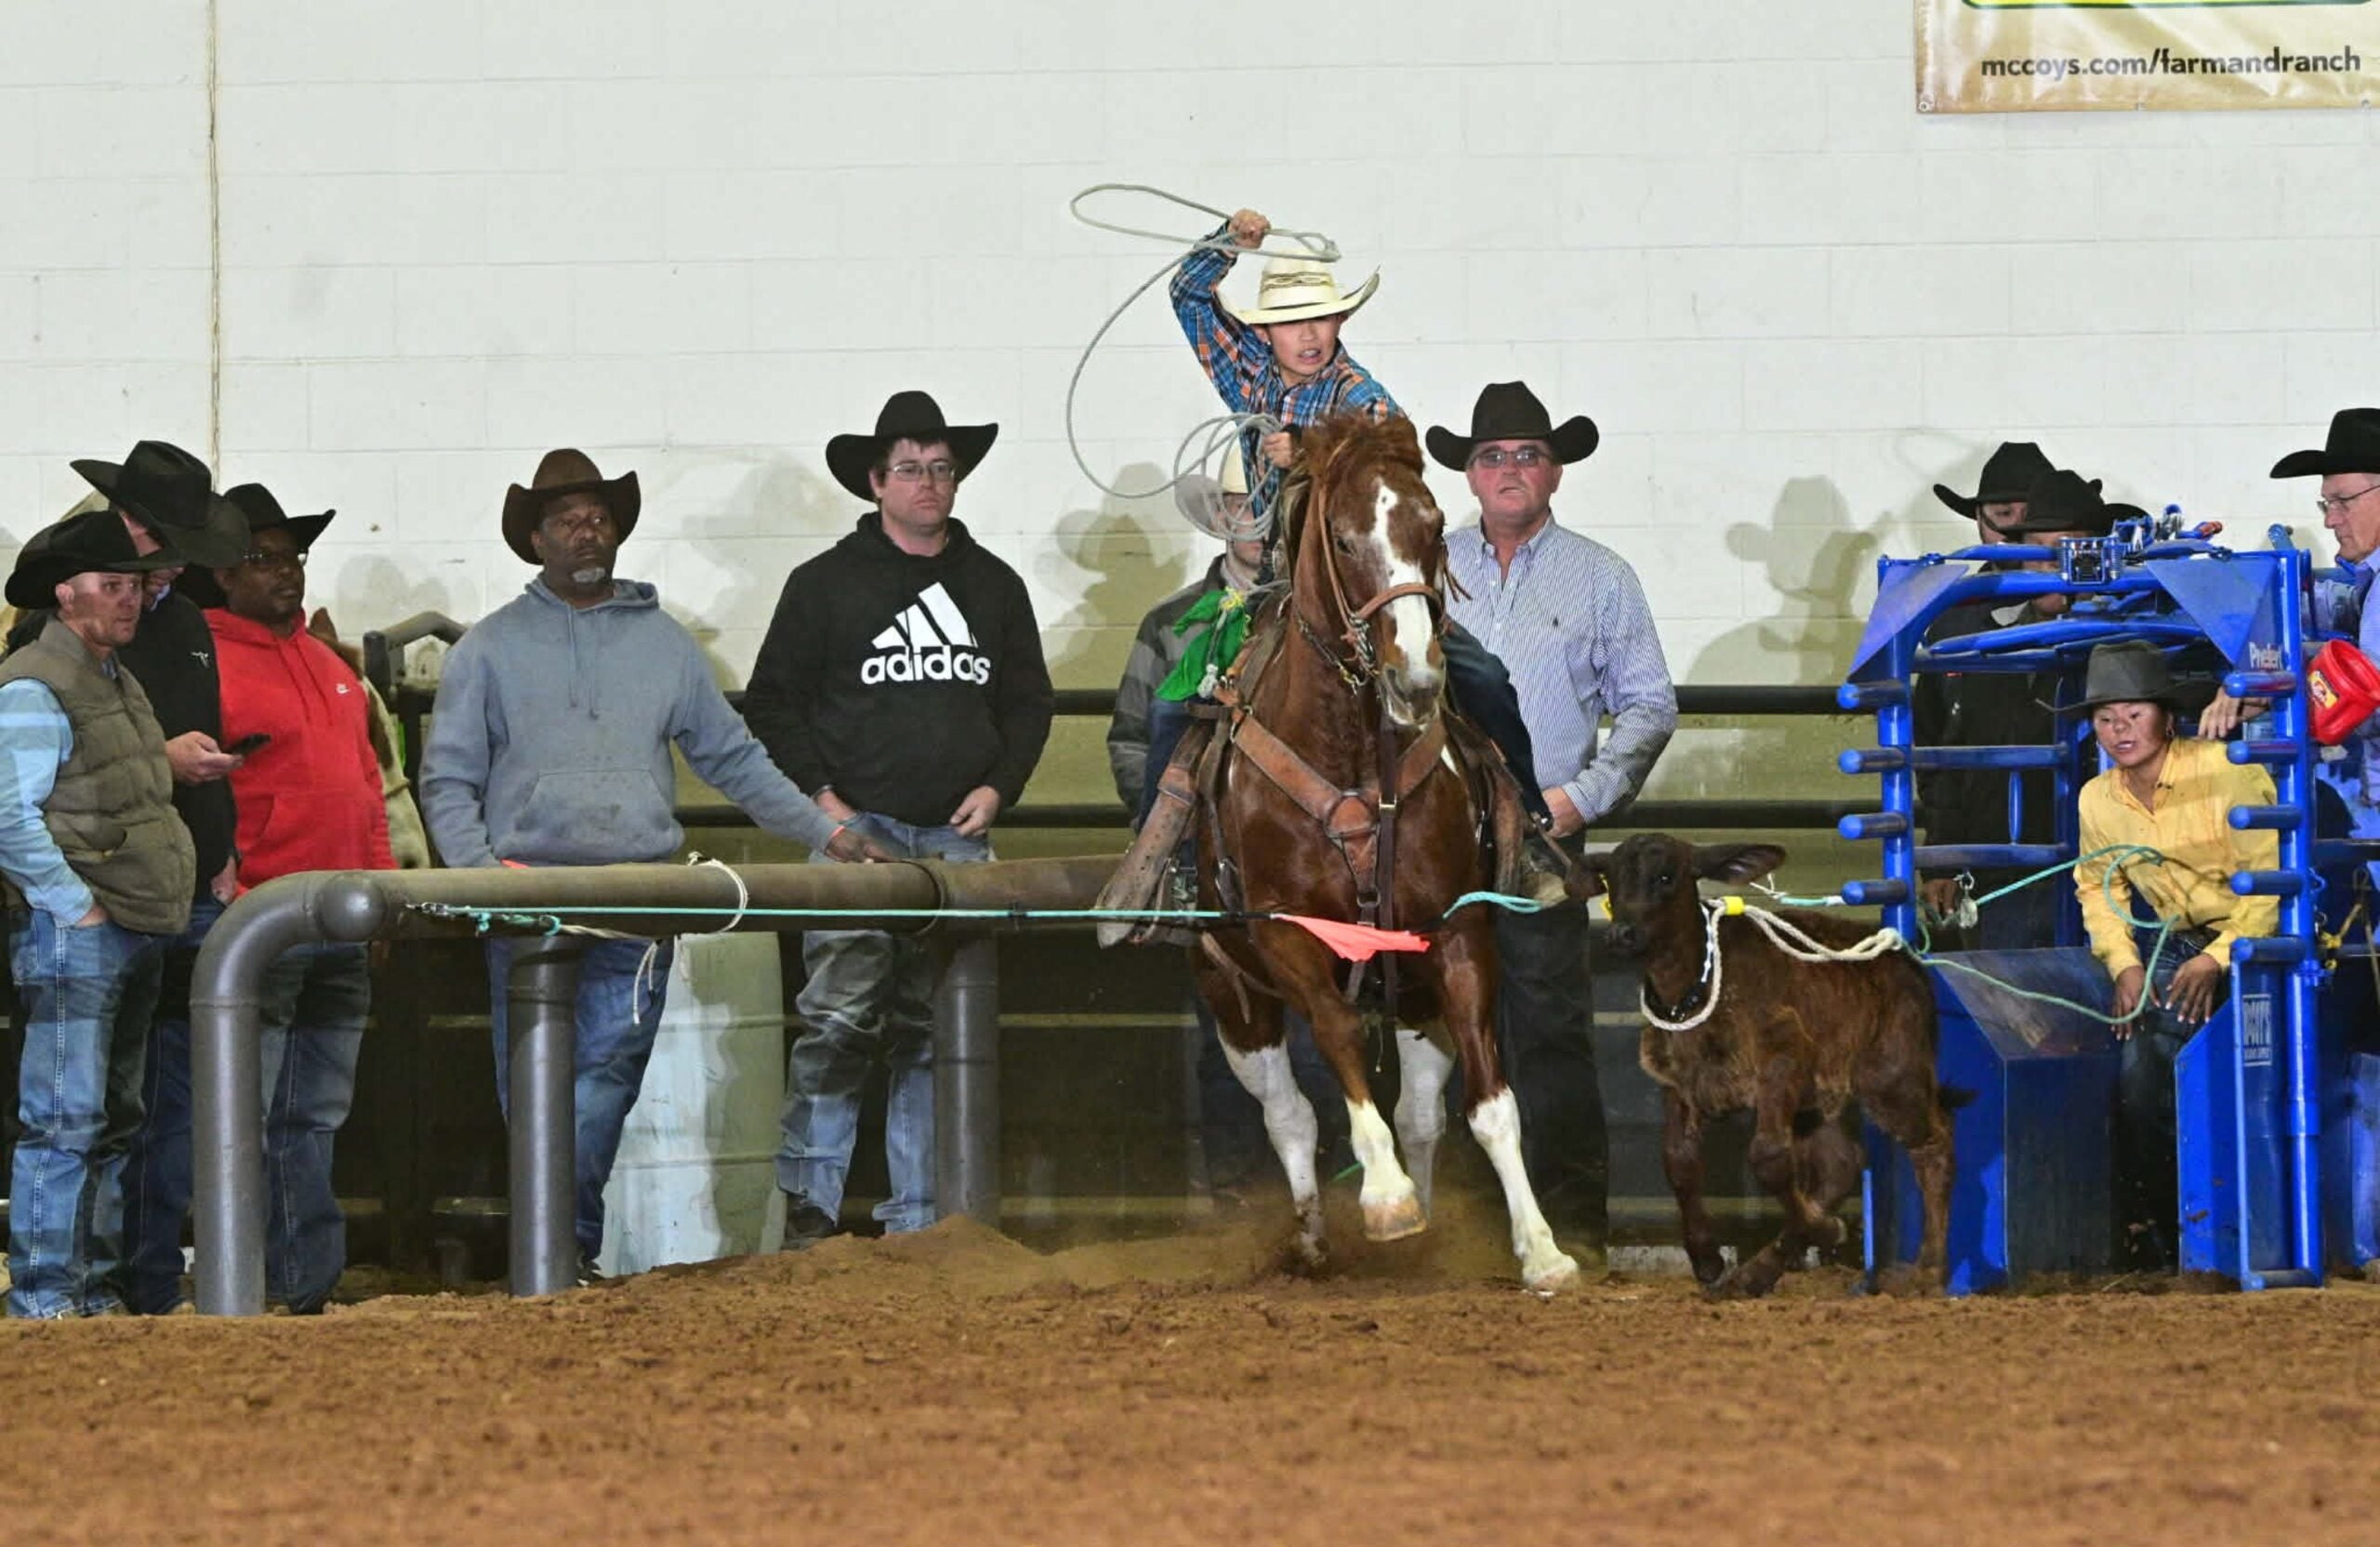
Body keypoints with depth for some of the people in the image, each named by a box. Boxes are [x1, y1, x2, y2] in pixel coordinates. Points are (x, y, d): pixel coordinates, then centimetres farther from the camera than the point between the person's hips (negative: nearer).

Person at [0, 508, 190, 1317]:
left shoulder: (116, 682, 19)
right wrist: (78, 908, -17)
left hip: (136, 934, 10)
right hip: (70, 933, -10)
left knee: (113, 1121, 11)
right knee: (65, 1120, -11)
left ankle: (94, 1285, 16)